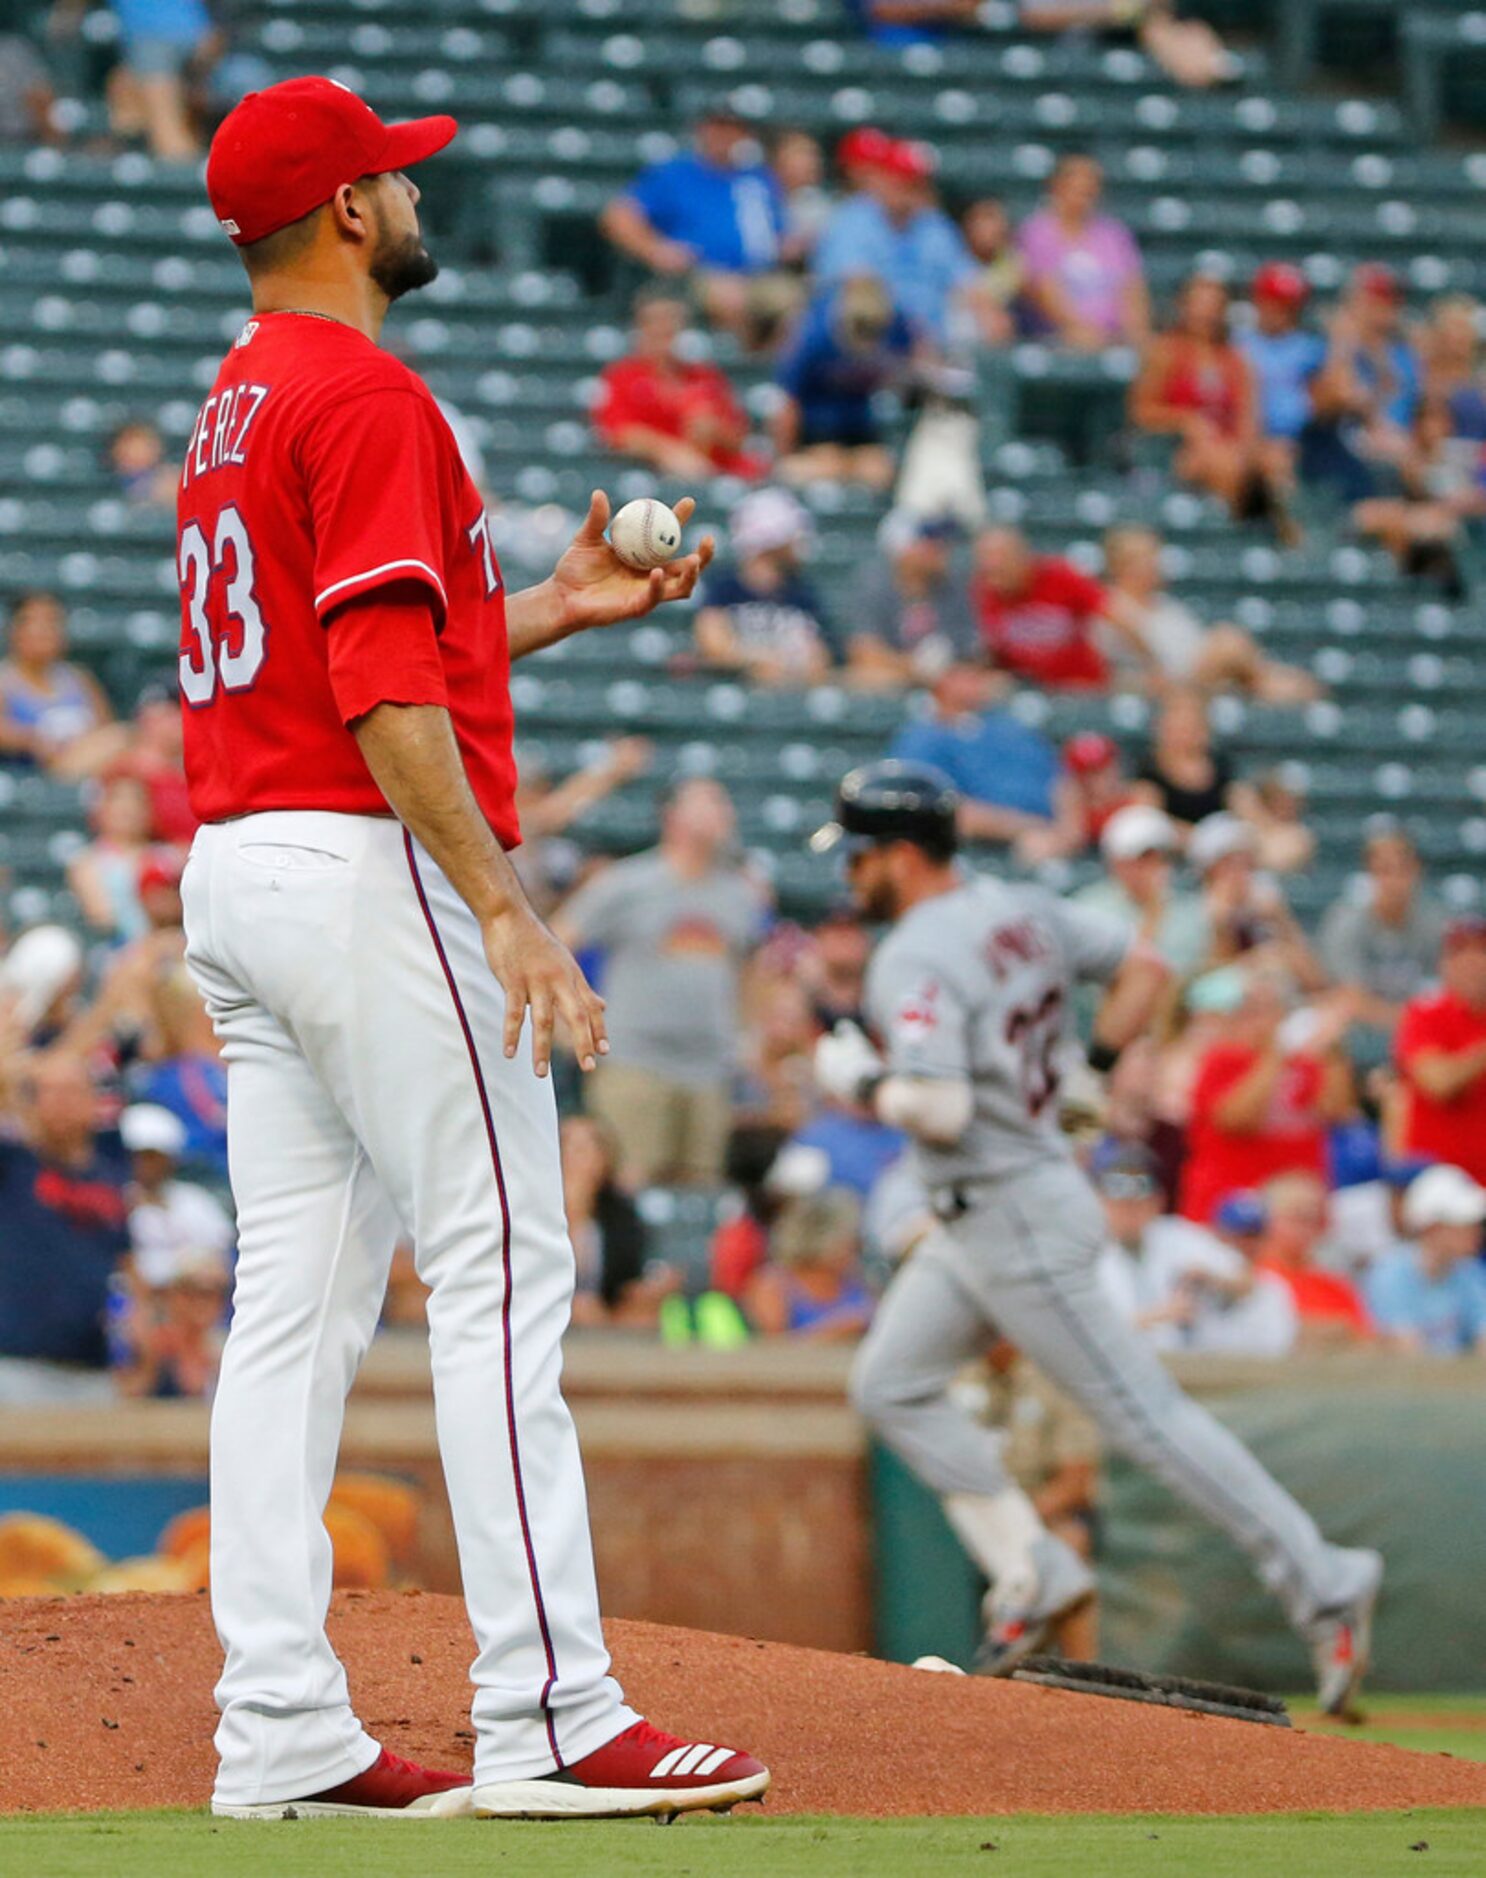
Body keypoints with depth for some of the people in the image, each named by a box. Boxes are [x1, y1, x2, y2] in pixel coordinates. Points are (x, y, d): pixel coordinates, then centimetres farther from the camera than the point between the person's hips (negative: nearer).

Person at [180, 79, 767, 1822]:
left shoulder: (235, 411, 20)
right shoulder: (366, 398, -11)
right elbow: (384, 693, -20)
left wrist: (553, 609, 22)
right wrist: (500, 907, -24)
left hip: (234, 876, 10)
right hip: (366, 875, -10)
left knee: (296, 1305, 6)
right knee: (502, 1271, -9)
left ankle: (282, 1732, 3)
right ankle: (547, 1721, -12)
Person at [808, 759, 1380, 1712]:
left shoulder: (914, 960, -20)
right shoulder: (1020, 911, 8)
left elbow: (941, 1109, -29)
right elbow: (1145, 968, 13)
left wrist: (864, 1080, -11)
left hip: (1018, 1220, -10)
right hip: (979, 1219, 10)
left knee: (1143, 1412, -6)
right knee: (892, 1383, 13)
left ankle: (1324, 1586, -4)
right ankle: (1036, 1574, 12)